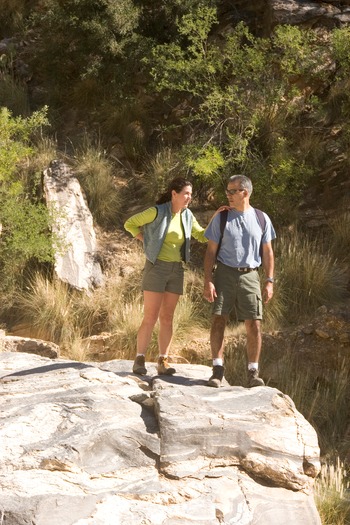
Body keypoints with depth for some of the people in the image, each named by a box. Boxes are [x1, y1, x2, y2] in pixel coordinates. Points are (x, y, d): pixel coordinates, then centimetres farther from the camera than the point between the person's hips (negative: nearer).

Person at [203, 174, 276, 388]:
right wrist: (208, 281, -6)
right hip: (224, 274, 0)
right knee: (219, 320, -8)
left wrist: (270, 281, 2)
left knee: (254, 324, -4)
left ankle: (253, 372, 4)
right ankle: (218, 370, -3)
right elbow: (211, 252, 3)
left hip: (250, 275, 0)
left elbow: (267, 252, 9)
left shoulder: (261, 219, 6)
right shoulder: (221, 218, 4)